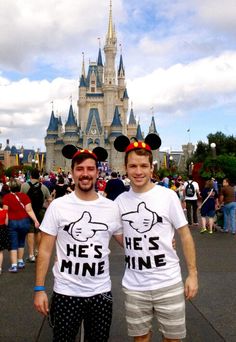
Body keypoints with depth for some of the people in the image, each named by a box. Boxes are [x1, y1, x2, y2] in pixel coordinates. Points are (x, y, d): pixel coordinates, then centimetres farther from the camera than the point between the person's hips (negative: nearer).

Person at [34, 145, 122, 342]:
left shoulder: (112, 207, -1)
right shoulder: (58, 206, -6)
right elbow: (45, 250, -3)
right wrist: (39, 289, -6)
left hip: (101, 293, 2)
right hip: (66, 293, -2)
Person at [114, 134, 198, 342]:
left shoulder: (168, 196, -8)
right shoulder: (120, 201, -1)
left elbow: (185, 235, -3)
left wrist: (192, 274, -4)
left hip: (169, 284, -2)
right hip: (134, 286, 2)